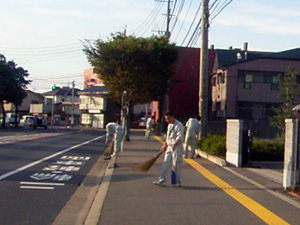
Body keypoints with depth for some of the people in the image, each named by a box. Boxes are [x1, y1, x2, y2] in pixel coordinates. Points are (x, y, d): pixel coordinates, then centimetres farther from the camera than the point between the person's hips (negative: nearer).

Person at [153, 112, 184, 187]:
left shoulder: (179, 125, -12)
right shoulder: (169, 125, 16)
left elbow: (180, 138, -21)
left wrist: (174, 145, -33)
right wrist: (164, 146, 29)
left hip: (177, 148, -8)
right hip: (169, 147, 8)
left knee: (176, 165, -3)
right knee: (165, 163, 4)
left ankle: (178, 182, 8)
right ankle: (162, 180, 8)